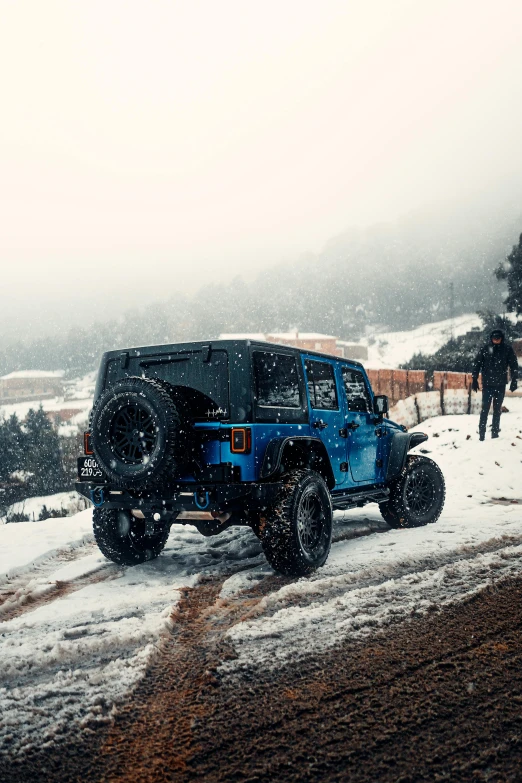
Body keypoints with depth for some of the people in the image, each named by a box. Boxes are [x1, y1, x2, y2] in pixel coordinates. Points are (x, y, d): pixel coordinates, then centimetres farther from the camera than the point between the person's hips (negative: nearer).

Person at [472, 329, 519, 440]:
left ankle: (495, 433, 16)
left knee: (497, 410, 8)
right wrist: (475, 380, -2)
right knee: (485, 408, -3)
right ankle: (481, 433, 1)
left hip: (500, 385, 1)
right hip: (487, 384, -1)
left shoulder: (507, 348, -3)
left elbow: (513, 364, 1)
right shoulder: (485, 348, -4)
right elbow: (477, 364, 1)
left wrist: (514, 380, -2)